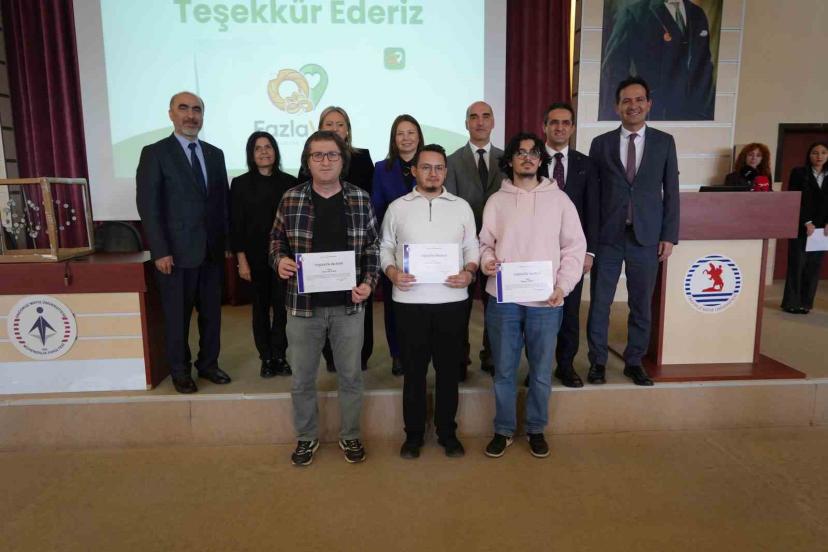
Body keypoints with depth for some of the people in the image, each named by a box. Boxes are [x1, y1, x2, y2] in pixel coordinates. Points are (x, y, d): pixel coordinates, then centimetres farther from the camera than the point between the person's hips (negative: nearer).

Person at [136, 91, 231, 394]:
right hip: (177, 252, -4)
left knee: (211, 313, 12)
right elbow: (148, 206, -9)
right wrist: (160, 252, -14)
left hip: (213, 251, 4)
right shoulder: (154, 153, -4)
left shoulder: (215, 154, 11)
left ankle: (208, 364, 28)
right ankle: (179, 371, 24)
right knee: (177, 316, 7)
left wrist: (228, 241, 6)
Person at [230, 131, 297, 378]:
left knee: (282, 306, 2)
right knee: (261, 307, 8)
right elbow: (236, 225, -1)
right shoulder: (241, 184, 1)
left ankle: (280, 356, 15)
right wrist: (241, 260, -6)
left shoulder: (289, 182, 3)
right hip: (256, 256, 0)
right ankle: (266, 358, 19)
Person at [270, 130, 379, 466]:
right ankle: (307, 437, 32)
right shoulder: (291, 199, -1)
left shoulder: (360, 199, 0)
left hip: (349, 304, 0)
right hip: (303, 304, 0)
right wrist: (279, 260, -10)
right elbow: (277, 239, 10)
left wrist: (369, 281, -7)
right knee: (302, 378, 11)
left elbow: (373, 245, 6)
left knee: (351, 375, 12)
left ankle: (350, 436, 32)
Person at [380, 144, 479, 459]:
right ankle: (413, 434, 23)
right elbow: (385, 247, 8)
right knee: (414, 370, 8)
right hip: (410, 301, -1)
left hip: (452, 300, 1)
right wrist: (392, 273, -11)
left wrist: (469, 272, -10)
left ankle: (447, 432, 25)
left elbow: (472, 247, 8)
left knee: (448, 368, 9)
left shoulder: (461, 207, 7)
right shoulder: (397, 207, 5)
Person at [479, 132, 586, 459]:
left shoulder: (559, 199, 4)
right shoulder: (496, 201, 6)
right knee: (504, 370, 9)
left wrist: (563, 286, -8)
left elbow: (574, 246, 3)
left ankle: (536, 430, 29)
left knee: (541, 372, 10)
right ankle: (504, 430, 25)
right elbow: (485, 242, 9)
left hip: (546, 301, 0)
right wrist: (487, 261, -13)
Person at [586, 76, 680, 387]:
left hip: (647, 236, 1)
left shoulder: (664, 142, 6)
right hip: (607, 236, -1)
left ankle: (634, 362, 23)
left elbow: (671, 192, 6)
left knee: (641, 305, 9)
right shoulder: (601, 143, 4)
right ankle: (597, 361, 18)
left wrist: (669, 236, 0)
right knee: (599, 303, 4)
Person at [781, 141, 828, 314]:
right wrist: (807, 223, -13)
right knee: (797, 264, -5)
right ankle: (792, 303, 1)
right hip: (800, 227, -4)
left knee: (814, 266, 4)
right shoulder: (799, 173, 1)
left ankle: (805, 303, 10)